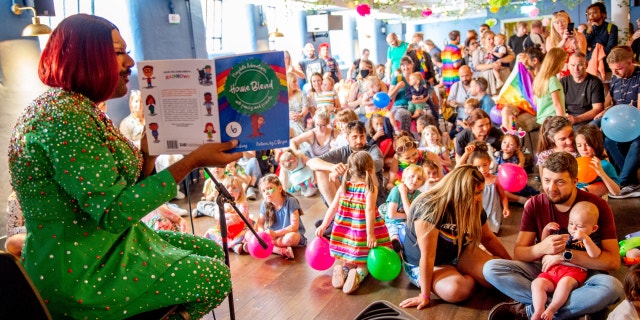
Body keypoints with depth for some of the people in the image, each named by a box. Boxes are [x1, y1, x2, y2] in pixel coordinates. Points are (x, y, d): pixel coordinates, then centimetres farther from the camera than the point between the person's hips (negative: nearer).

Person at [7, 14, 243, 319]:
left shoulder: (79, 108, 9)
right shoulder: (64, 115, -23)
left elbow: (124, 192, 11)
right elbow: (113, 212, -29)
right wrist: (192, 161, -27)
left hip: (110, 244, 10)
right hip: (80, 274, -10)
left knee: (211, 251, 15)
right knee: (214, 276, -4)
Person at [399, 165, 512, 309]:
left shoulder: (474, 207, -11)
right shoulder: (428, 209, -34)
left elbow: (488, 238, 7)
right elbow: (428, 256, -31)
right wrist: (425, 295, -25)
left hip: (458, 254, 6)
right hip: (423, 264, -5)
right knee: (458, 290, -33)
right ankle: (468, 277, 2)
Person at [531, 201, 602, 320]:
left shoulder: (592, 239, 11)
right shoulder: (562, 232, 24)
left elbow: (595, 255, -10)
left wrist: (585, 238, -19)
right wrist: (546, 229, 18)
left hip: (575, 271, -4)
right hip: (553, 269, 5)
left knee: (565, 282, -38)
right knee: (537, 283, -22)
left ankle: (551, 309, -33)